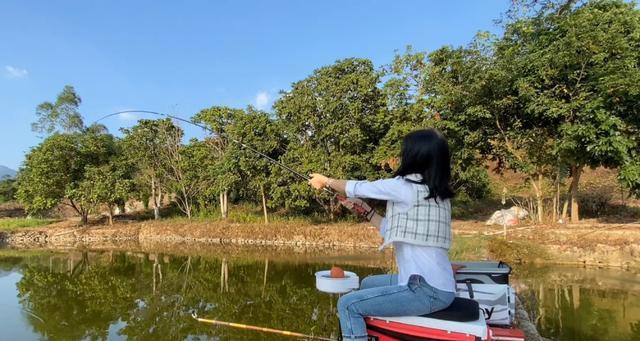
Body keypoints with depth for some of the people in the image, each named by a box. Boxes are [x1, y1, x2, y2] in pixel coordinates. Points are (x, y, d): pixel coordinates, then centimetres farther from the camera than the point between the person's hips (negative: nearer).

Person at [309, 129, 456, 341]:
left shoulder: (406, 186, -15)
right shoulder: (437, 192, 11)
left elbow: (358, 188, 0)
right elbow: (392, 229, 18)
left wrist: (325, 181, 16)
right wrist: (364, 209, 16)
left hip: (426, 290, -10)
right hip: (435, 284, 10)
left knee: (347, 305, -8)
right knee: (368, 284, 26)